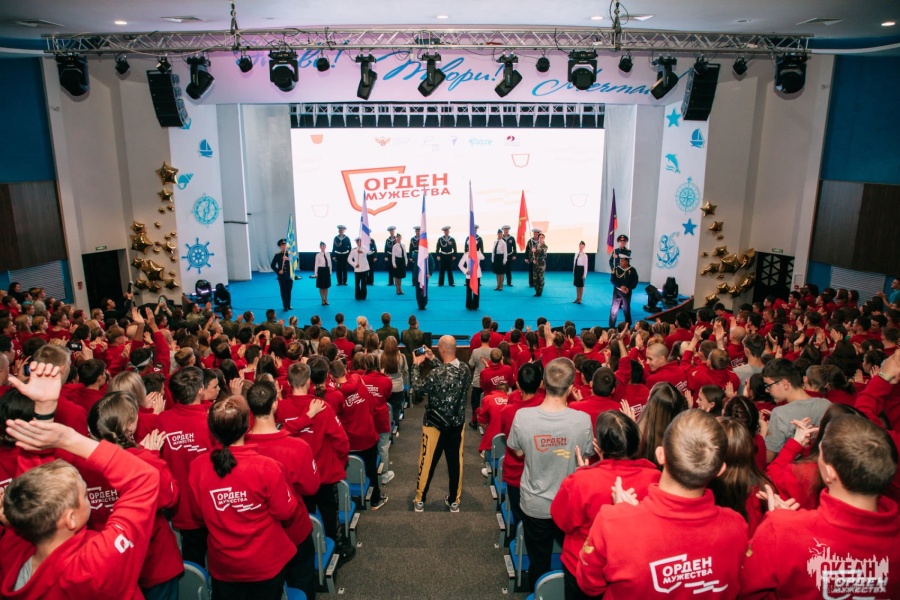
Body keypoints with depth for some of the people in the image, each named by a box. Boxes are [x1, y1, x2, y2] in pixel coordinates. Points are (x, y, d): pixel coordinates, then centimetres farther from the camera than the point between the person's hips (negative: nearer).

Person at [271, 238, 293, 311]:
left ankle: (289, 305, 19)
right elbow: (273, 265, 8)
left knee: (289, 291, 7)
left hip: (289, 275, 1)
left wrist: (289, 259, -21)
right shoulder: (277, 255, 2)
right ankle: (285, 306, 9)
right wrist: (278, 271, -5)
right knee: (283, 291, 1)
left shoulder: (290, 254, 2)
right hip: (282, 276, -1)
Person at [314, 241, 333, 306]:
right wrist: (316, 273, -7)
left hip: (327, 270, 3)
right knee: (321, 287, 4)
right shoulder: (318, 255, -6)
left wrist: (330, 272, 8)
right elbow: (316, 264, -5)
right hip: (321, 270, -3)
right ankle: (323, 300, 15)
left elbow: (329, 263, 10)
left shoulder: (328, 254, 5)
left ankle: (326, 300, 20)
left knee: (326, 286, 10)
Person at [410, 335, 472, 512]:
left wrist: (416, 365, 1)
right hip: (458, 423, 5)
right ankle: (454, 501, 27)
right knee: (455, 462, 15)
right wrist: (433, 359, 14)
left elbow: (417, 388, -10)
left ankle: (420, 501, 24)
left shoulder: (437, 374, -26)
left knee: (427, 463, 11)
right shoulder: (465, 369, -9)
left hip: (435, 424, -4)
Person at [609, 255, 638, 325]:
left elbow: (635, 281, -3)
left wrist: (629, 288, -18)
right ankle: (611, 326, 10)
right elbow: (612, 280, -7)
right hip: (617, 291, 0)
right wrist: (620, 286, -20)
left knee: (626, 309, 9)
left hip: (627, 292, 0)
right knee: (614, 309, 1)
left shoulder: (632, 270, -3)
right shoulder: (616, 269, -3)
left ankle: (627, 326, 24)